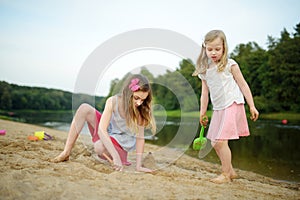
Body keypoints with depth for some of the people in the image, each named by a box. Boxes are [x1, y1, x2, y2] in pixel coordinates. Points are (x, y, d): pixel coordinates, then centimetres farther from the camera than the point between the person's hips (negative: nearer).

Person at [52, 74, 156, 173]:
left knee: (100, 147, -37)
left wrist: (138, 166, -25)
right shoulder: (113, 102, -23)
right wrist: (115, 156, -37)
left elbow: (140, 137, -21)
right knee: (84, 108, -19)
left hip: (121, 145, -2)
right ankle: (66, 153, -13)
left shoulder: (141, 110, -22)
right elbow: (102, 130, -28)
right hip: (106, 135, 2)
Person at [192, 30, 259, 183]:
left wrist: (252, 106, -5)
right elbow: (205, 93, 13)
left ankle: (226, 174, 4)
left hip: (232, 106, -6)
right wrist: (202, 113, 14)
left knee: (221, 141, -13)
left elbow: (243, 85, -1)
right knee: (215, 143, 8)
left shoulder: (230, 65, -4)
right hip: (218, 109, 6)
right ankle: (231, 171, 25)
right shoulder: (205, 70, 9)